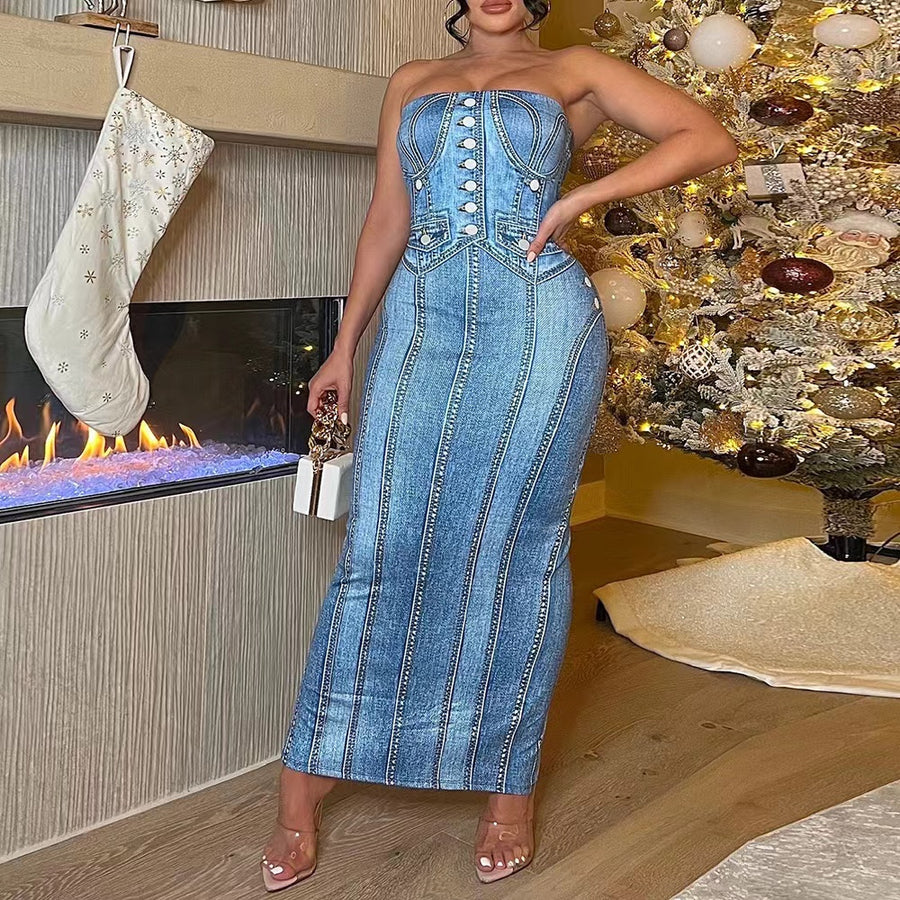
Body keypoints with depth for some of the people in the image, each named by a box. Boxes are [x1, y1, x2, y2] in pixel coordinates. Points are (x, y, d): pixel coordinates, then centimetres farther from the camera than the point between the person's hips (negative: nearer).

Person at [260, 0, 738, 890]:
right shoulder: (412, 82, 20)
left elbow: (711, 140, 6)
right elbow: (386, 221, 17)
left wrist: (582, 196, -4)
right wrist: (345, 346, 12)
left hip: (538, 322, -2)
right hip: (422, 320, 2)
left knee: (518, 548, 1)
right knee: (380, 545, -2)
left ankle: (510, 784, 15)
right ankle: (304, 778, 9)